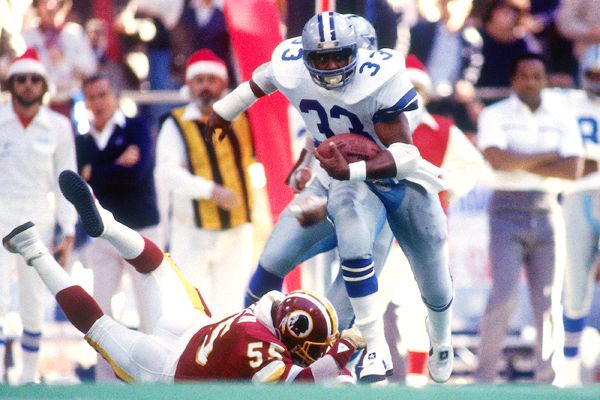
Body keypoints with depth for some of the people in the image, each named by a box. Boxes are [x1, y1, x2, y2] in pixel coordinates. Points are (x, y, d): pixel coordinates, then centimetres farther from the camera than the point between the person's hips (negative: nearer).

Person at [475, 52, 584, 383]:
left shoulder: (562, 117, 10)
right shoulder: (495, 116, 2)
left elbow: (573, 169, -3)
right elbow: (497, 159, -15)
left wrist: (521, 164, -8)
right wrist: (548, 157, -7)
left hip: (546, 212, 3)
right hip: (508, 211, -3)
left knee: (547, 299, 1)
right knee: (504, 295, -13)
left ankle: (545, 377, 5)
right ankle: (484, 375, -8)